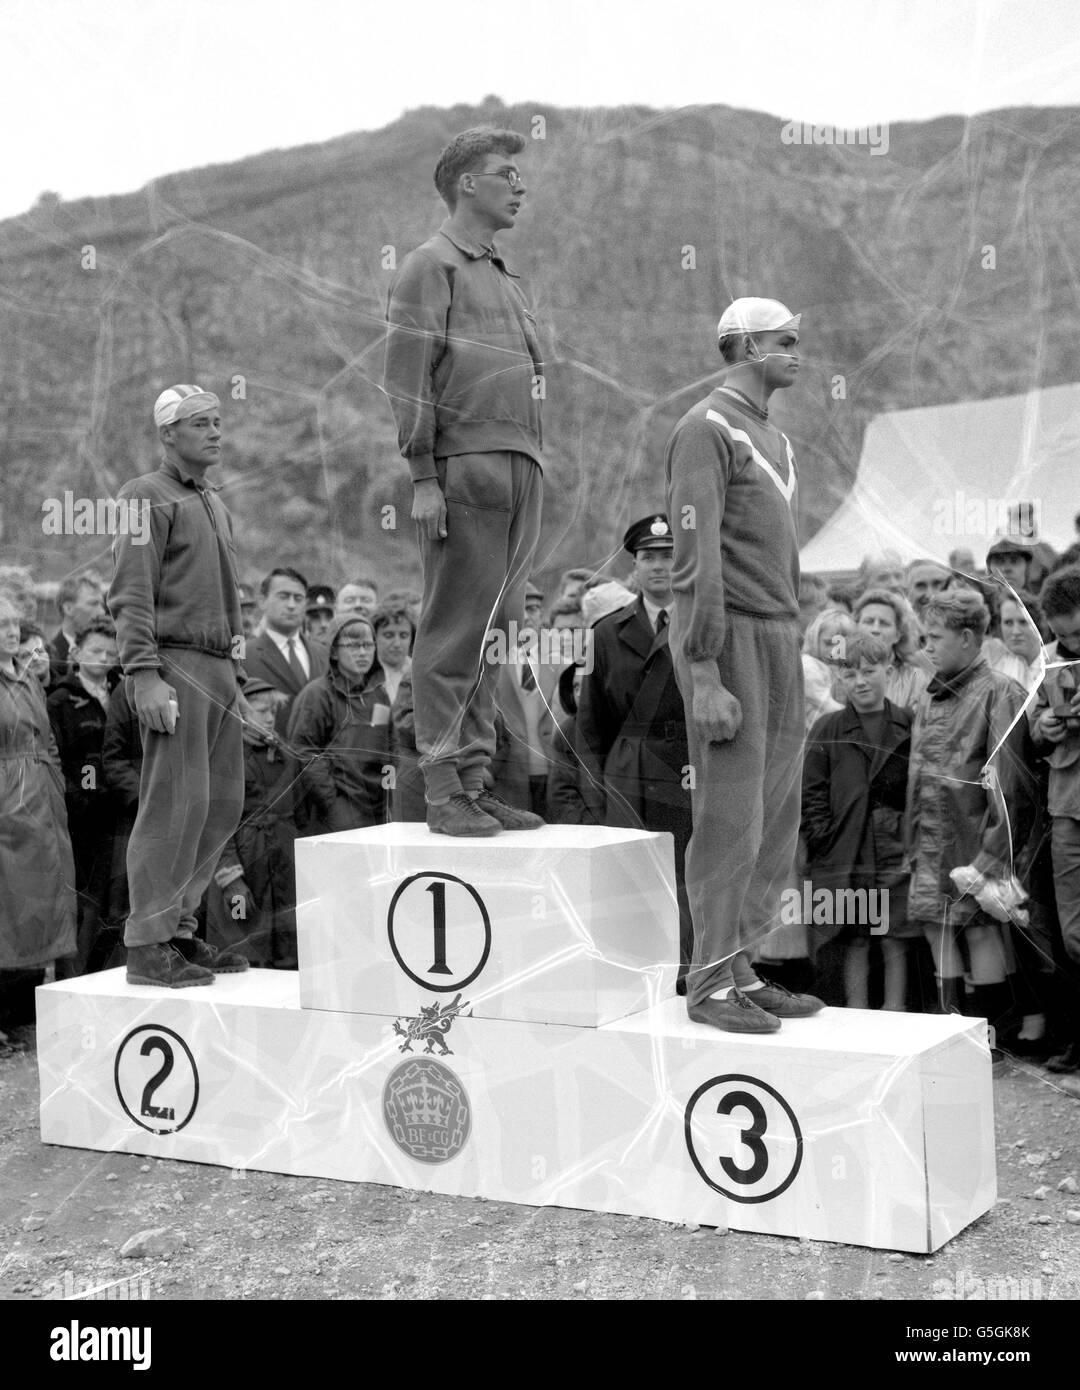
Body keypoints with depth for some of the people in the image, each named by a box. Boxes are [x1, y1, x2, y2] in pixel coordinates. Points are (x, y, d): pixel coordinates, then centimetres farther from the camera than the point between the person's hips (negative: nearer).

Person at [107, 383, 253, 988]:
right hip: (175, 666, -9)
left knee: (223, 803, 7)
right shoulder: (147, 497, -3)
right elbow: (131, 596, -11)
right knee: (176, 802, -10)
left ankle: (180, 928, 16)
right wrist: (144, 676, -20)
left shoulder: (216, 503, 23)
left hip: (218, 670, 9)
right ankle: (149, 947, -6)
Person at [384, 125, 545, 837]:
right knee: (454, 634, -7)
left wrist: (532, 475, 17)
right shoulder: (431, 266, -1)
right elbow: (408, 378, -9)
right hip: (465, 468, -8)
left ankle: (478, 780, 12)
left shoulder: (508, 278, 24)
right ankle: (444, 791, -4)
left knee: (496, 632, 7)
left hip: (522, 470, 8)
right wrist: (424, 478, -15)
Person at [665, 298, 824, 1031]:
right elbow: (698, 560, -17)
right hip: (727, 639, -9)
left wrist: (792, 650, 16)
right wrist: (705, 679, -21)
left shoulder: (776, 440, 19)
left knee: (776, 817, 8)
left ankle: (742, 969, 16)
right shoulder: (706, 429, -9)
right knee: (731, 816, -6)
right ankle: (711, 984, 2)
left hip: (780, 636, 9)